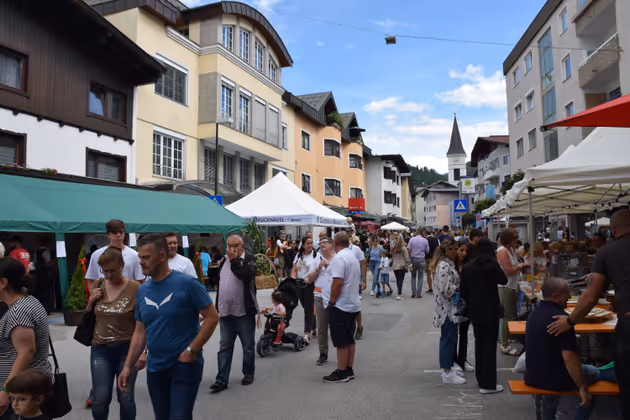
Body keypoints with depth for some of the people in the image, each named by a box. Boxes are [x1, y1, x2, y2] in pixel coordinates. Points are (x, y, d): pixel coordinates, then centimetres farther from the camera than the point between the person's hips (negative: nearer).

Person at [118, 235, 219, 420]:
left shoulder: (187, 283, -14)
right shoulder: (142, 290, 4)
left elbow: (212, 317, -13)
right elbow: (140, 332, 10)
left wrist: (191, 351, -16)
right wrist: (128, 366, 4)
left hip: (185, 365, -6)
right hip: (155, 368, 6)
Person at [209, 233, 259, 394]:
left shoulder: (250, 259, -7)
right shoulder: (224, 261, 11)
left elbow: (246, 275, -27)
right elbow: (220, 283, 18)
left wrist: (234, 260, -18)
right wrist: (217, 306, 17)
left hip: (244, 311, -5)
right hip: (226, 312, 5)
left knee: (248, 346, 9)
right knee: (224, 347, 6)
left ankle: (248, 374, 25)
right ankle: (221, 380, 10)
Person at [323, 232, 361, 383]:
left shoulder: (339, 258, -16)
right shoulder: (353, 257, 13)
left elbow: (338, 282, -24)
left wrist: (331, 301, -14)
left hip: (340, 305, -9)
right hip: (353, 304, 9)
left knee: (341, 341, -2)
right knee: (349, 339, 13)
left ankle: (341, 372, 5)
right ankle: (349, 370, 20)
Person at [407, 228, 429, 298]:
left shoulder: (412, 239, -3)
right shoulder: (425, 241, -2)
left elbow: (409, 250, -7)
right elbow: (427, 251, 1)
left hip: (413, 259, 1)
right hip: (421, 259, -1)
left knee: (413, 276, 12)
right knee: (420, 277, 6)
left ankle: (413, 292, 10)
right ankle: (419, 293, 5)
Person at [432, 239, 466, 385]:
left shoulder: (449, 264, 11)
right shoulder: (444, 266, -20)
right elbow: (446, 289, -27)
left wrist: (458, 286, 6)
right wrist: (460, 286, -14)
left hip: (450, 307, 10)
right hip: (447, 308, -10)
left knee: (450, 338, 16)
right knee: (448, 339, -2)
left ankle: (448, 368, 27)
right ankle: (447, 373, 7)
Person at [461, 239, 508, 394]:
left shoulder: (467, 266, 0)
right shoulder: (492, 265, -12)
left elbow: (464, 290, 3)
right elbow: (504, 281, 4)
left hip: (474, 310, 5)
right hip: (490, 309, -5)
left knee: (479, 343, 17)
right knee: (490, 344, 2)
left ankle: (480, 379, 28)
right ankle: (488, 384, 6)